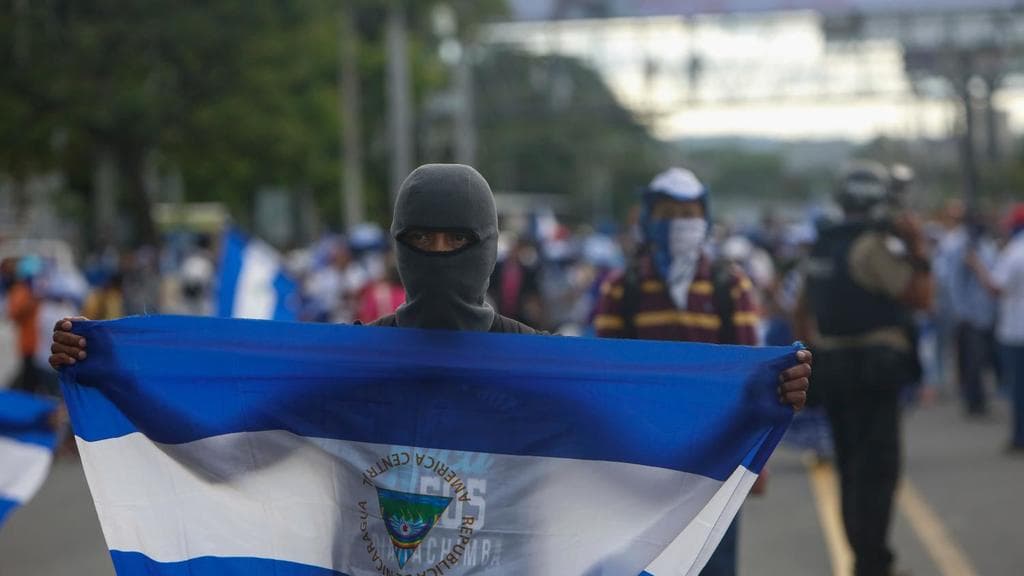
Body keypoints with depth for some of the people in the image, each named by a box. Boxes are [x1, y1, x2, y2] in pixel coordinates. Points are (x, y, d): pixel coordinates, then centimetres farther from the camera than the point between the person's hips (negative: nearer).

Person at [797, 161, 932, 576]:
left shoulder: (823, 246, 12)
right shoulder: (874, 246, -15)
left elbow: (803, 310, 19)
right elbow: (919, 296, -19)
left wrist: (812, 352, 25)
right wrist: (918, 250, -9)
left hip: (832, 366, 8)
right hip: (875, 365, -8)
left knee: (851, 463, 16)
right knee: (878, 465, -4)